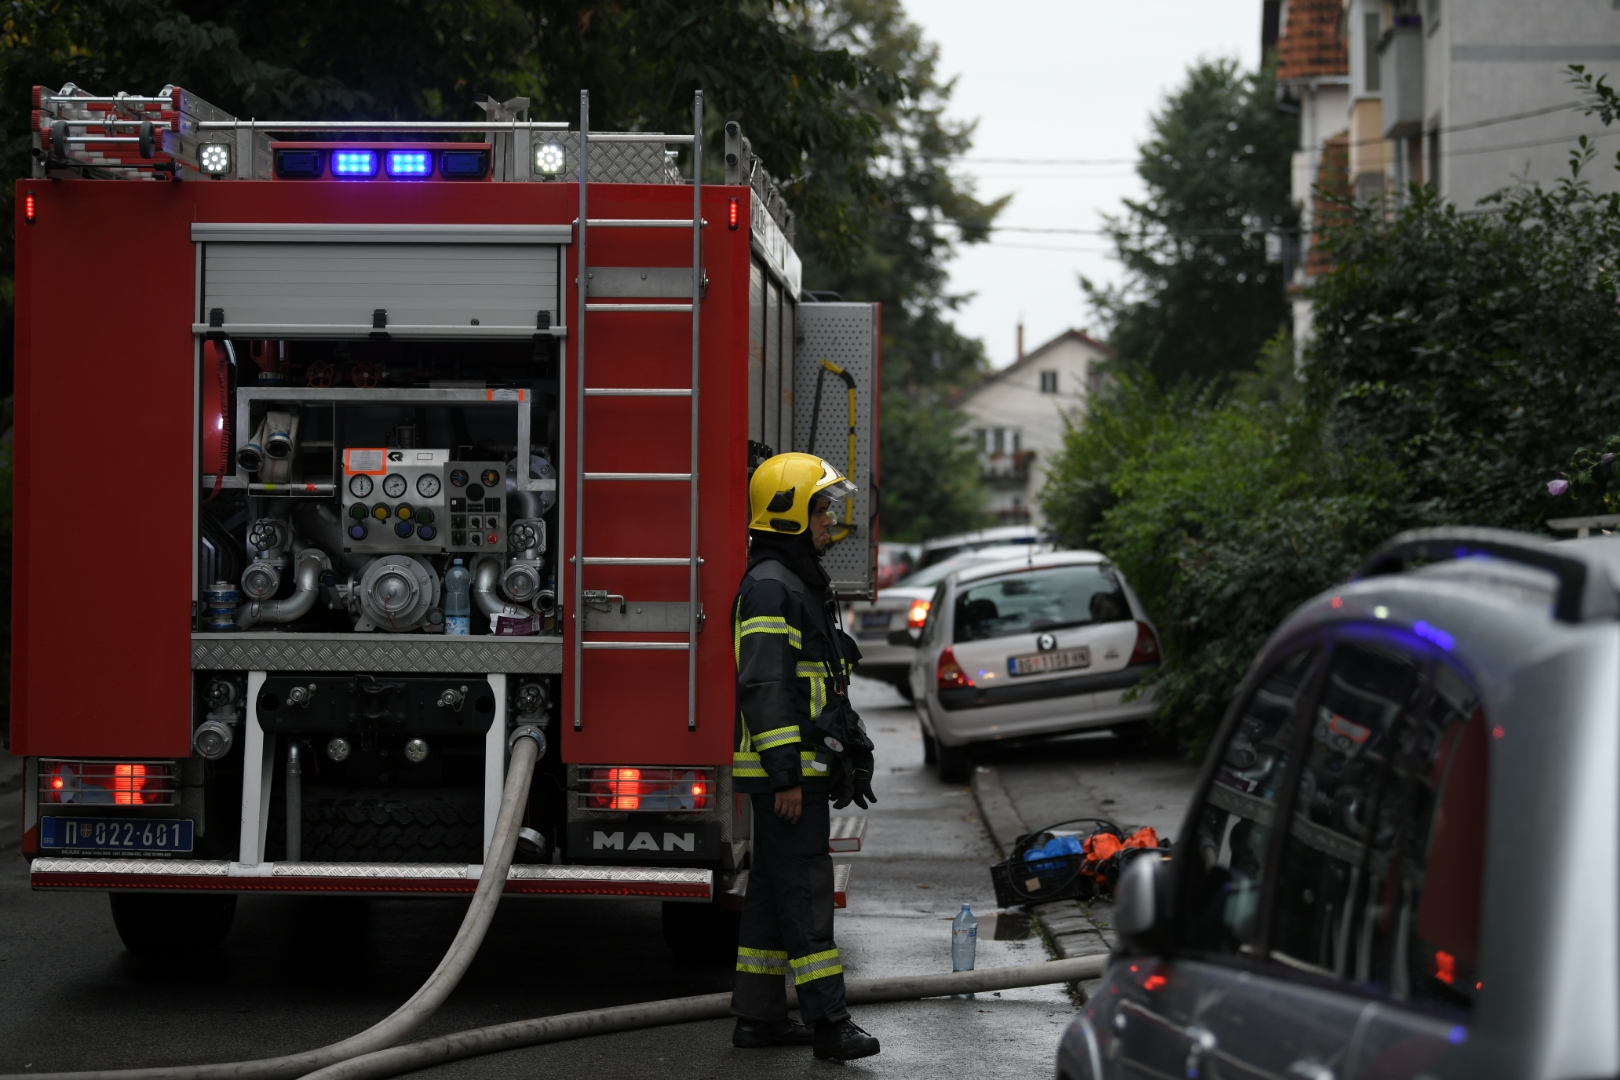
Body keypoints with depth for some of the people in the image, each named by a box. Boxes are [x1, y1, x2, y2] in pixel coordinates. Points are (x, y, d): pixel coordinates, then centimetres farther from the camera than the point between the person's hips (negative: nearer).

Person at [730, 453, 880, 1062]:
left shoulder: (802, 584, 18)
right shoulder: (769, 588, -15)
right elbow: (764, 687, -22)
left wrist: (848, 756, 23)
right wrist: (785, 776, -24)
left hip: (803, 769, 10)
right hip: (785, 770, -10)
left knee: (774, 889, 11)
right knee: (804, 887, -10)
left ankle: (757, 1016, 16)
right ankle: (826, 1021, -10)